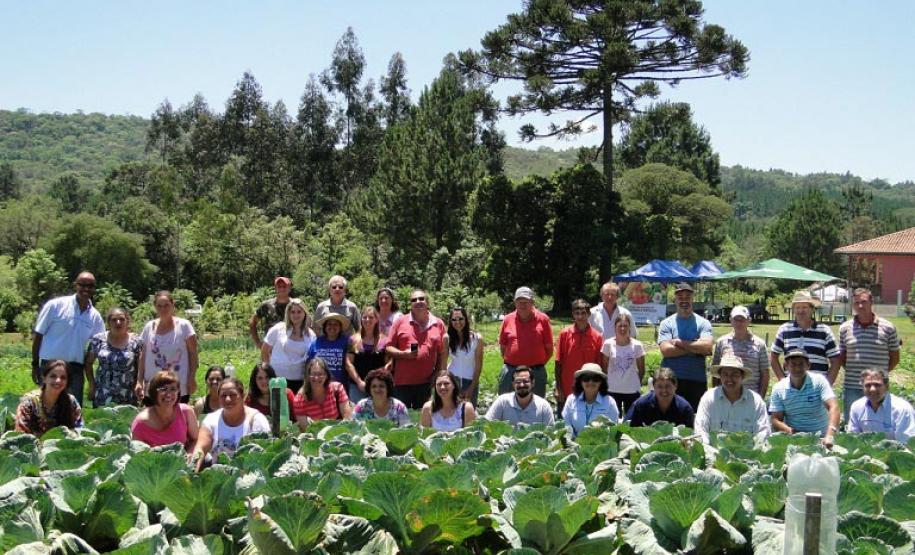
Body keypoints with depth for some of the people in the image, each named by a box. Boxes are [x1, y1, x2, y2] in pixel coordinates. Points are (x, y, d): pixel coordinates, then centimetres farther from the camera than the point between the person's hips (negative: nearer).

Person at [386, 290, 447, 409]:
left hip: (427, 383, 1)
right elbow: (388, 348, 4)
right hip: (402, 382, -1)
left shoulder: (438, 324, 8)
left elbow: (442, 354, 10)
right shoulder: (401, 322, 4)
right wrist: (403, 354, -13)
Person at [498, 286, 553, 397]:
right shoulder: (508, 320, 5)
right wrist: (510, 363, 5)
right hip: (510, 371, 2)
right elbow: (502, 346, 12)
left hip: (536, 372, -1)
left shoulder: (543, 319, 0)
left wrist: (539, 363, 1)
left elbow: (549, 348, 4)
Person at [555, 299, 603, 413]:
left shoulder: (597, 336, -1)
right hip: (567, 390, 0)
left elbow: (599, 365, 2)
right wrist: (558, 388, -3)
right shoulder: (565, 334, -2)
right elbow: (558, 362, 0)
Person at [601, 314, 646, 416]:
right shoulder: (608, 344, -4)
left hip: (632, 390, 0)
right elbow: (604, 367, 5)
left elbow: (641, 369, 5)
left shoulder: (637, 345, -4)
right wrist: (606, 383, 6)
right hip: (612, 390, 0)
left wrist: (636, 383, 7)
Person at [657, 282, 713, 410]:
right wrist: (696, 348, -8)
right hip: (671, 381, 0)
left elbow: (707, 347, -10)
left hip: (697, 381, 0)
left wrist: (679, 342, -6)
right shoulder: (666, 323, 6)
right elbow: (666, 350, -9)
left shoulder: (703, 323, 7)